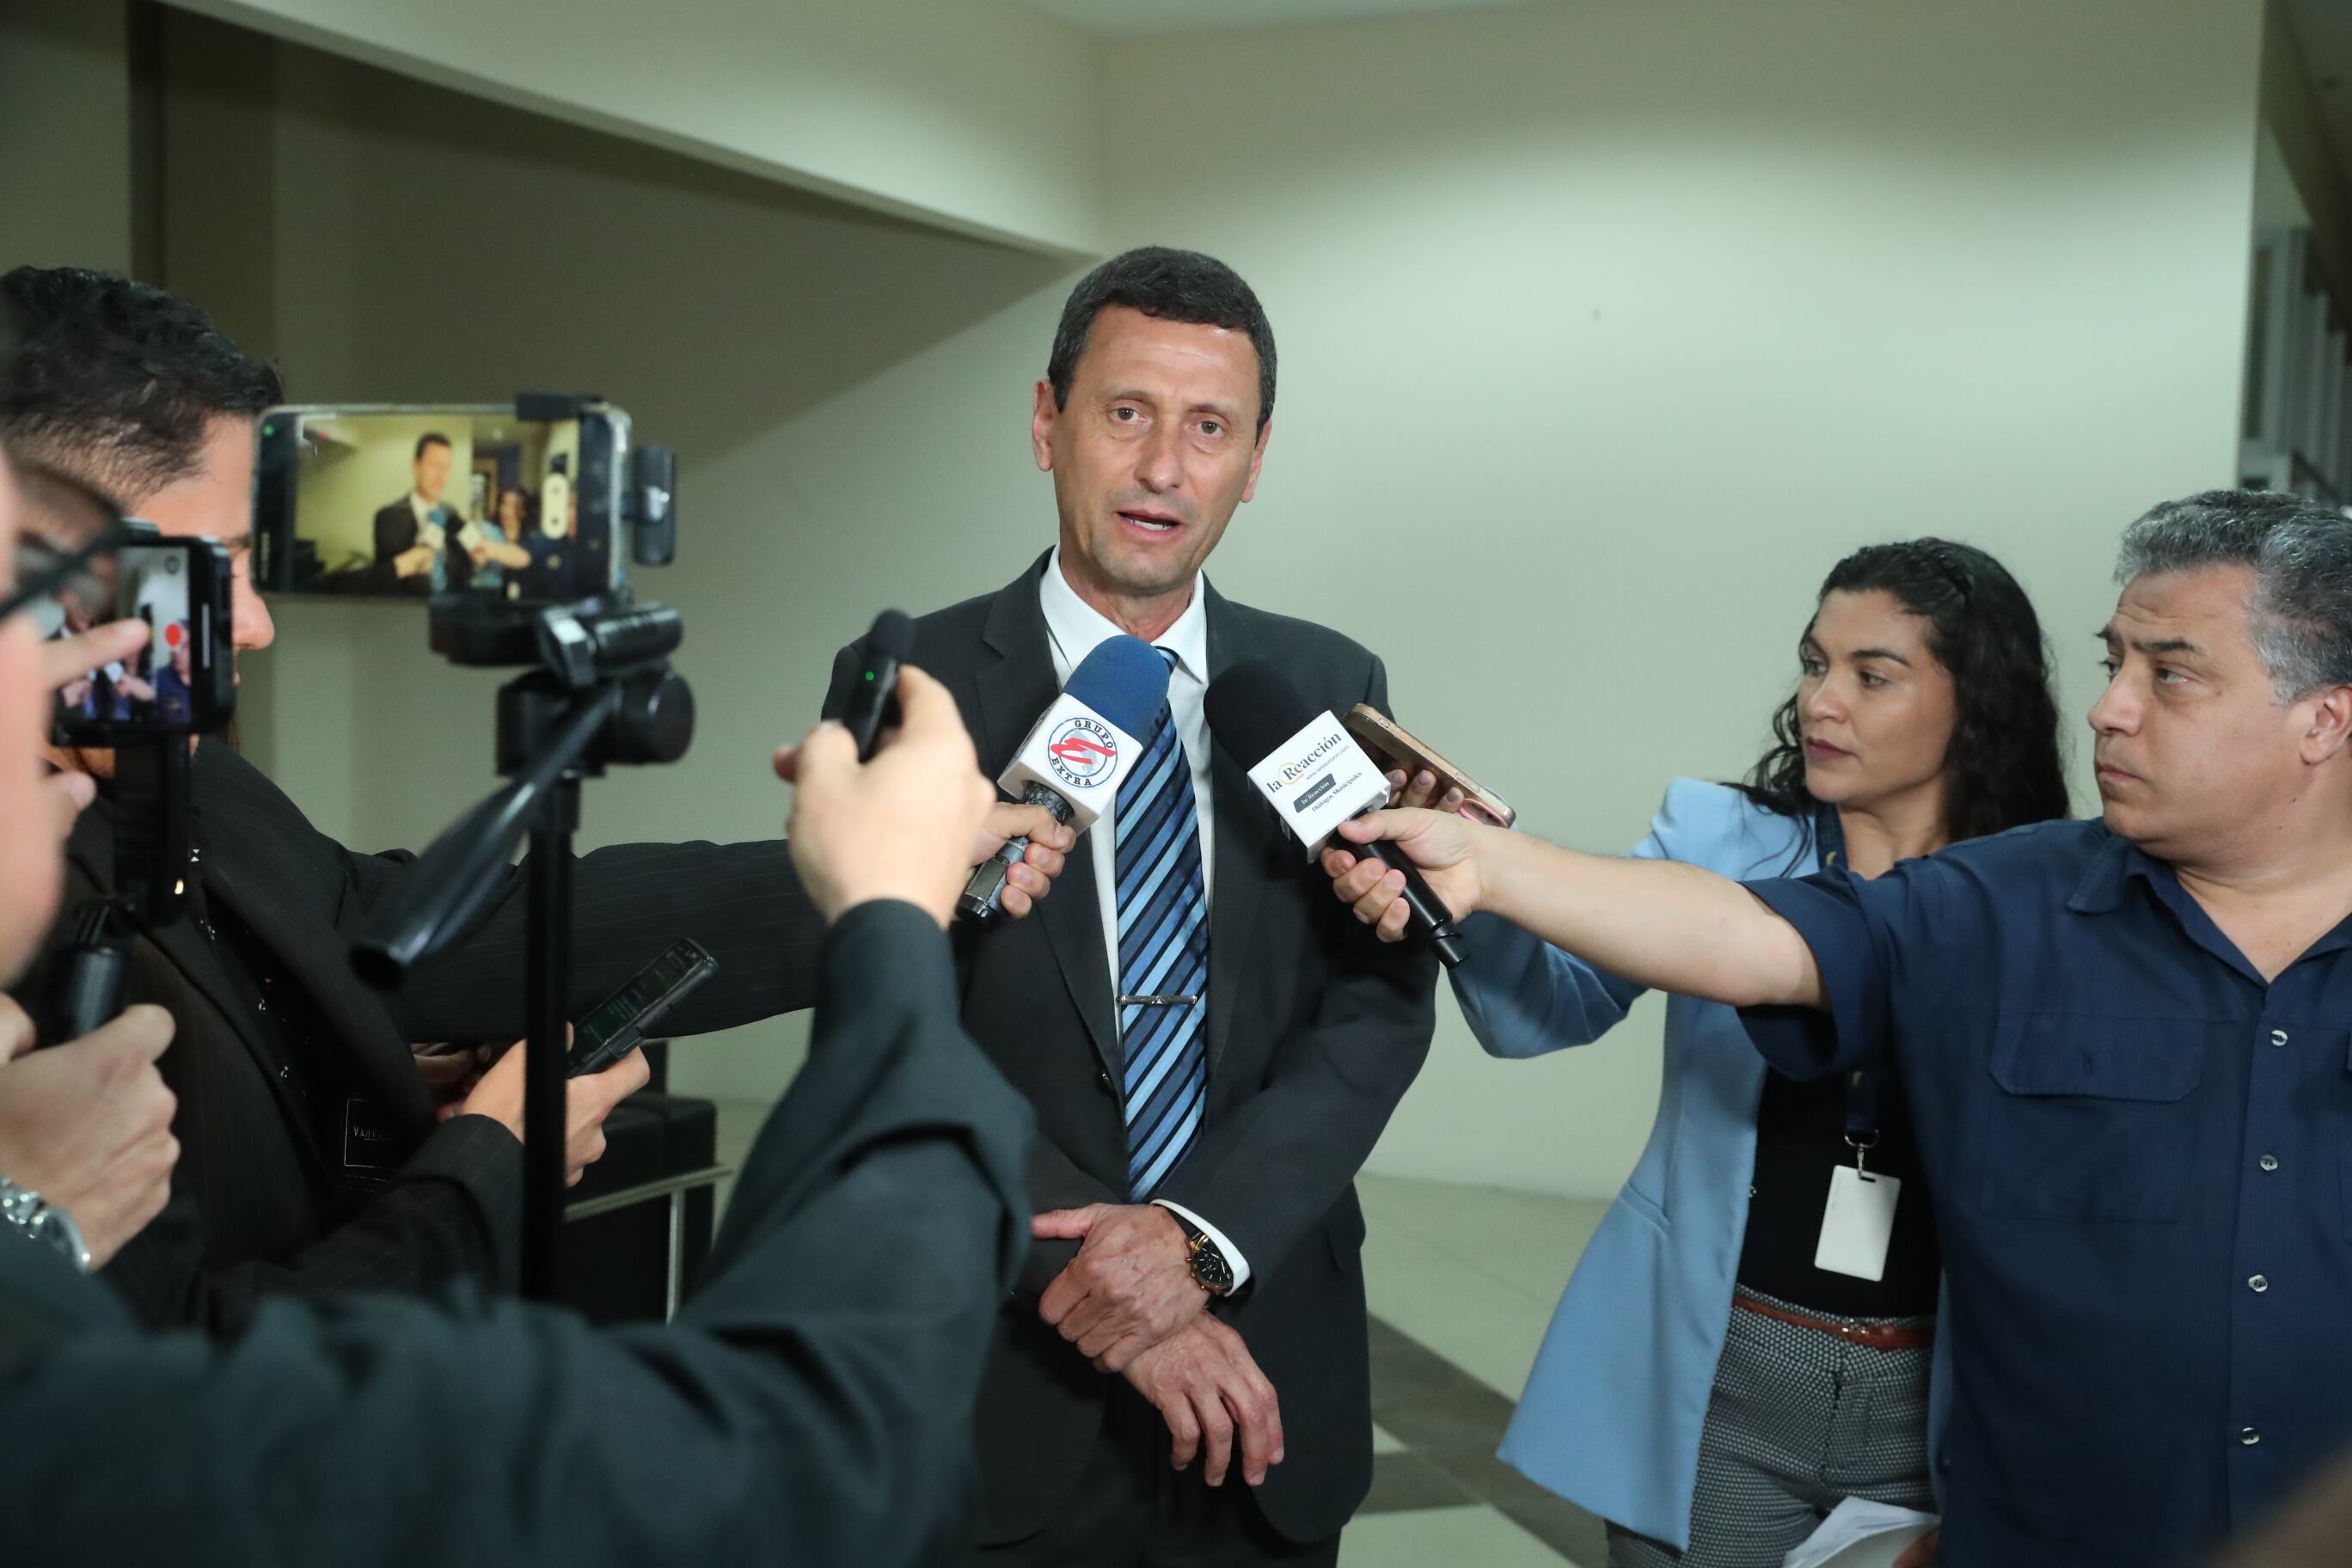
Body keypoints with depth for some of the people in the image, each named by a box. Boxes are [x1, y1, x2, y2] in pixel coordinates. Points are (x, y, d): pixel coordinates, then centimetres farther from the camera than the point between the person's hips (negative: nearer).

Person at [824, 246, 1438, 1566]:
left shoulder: (1330, 687, 2)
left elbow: (1384, 1000, -4)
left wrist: (1199, 1236, -18)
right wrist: (1101, 1288, -17)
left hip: (1272, 1376, 3)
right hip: (1007, 1386, -2)